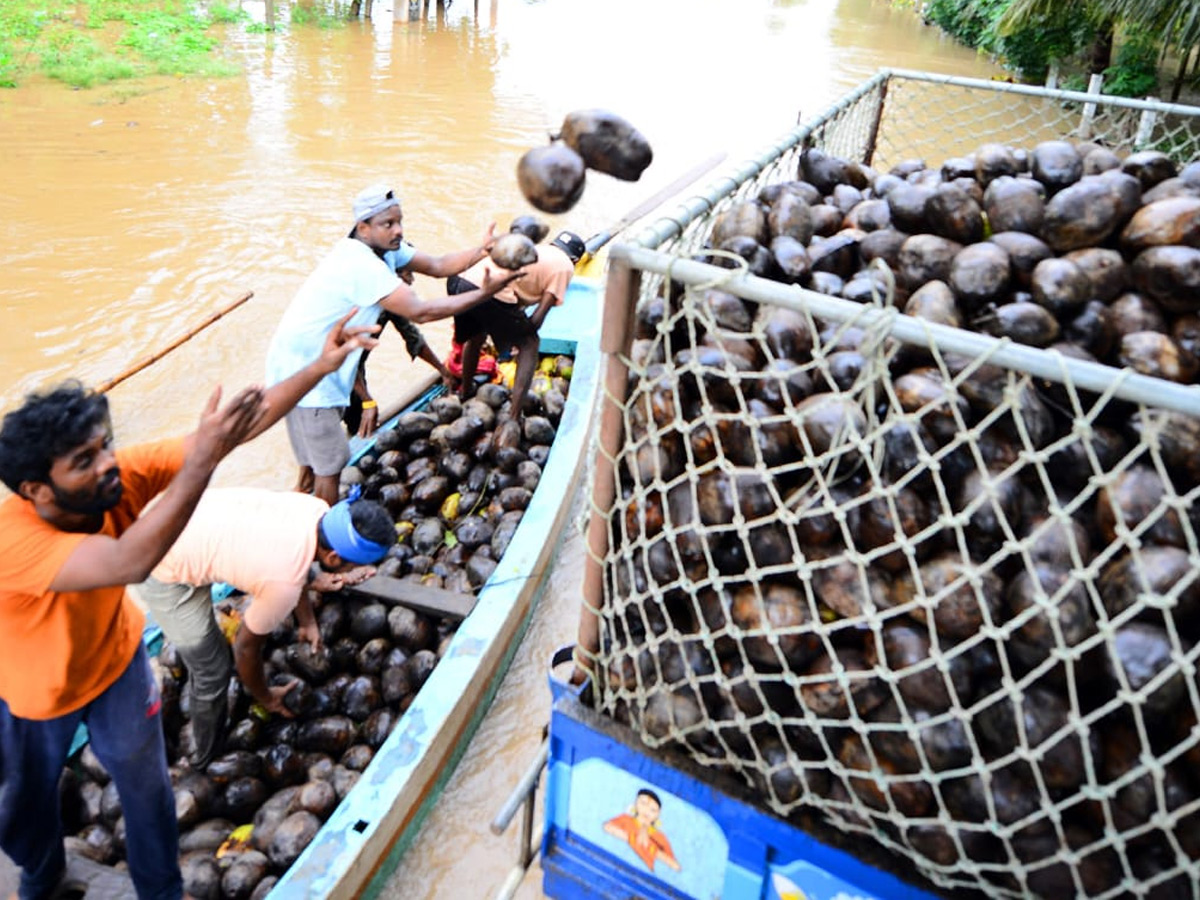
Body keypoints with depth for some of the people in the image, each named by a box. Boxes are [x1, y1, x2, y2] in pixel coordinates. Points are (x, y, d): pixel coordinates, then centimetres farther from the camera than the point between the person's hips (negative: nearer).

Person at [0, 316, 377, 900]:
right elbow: (129, 563, -58)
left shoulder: (119, 477, -30)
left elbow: (235, 429, -31)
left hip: (115, 659, 3)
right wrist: (202, 459, -65)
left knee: (145, 783, 15)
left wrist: (320, 367, -40)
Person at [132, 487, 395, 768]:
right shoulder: (284, 586, -32)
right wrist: (265, 698, 6)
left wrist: (307, 622, 15)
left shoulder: (320, 510, -14)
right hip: (165, 572, -7)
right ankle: (205, 755, 29)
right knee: (212, 673, 4)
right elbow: (246, 647, -12)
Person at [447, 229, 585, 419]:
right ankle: (514, 419, 6)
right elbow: (541, 311, 5)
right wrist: (526, 331, 20)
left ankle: (465, 391, 55)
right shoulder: (565, 266, 13)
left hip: (457, 280, 7)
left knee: (476, 336, 35)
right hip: (492, 291, -7)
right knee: (529, 344, 14)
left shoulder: (536, 248, 33)